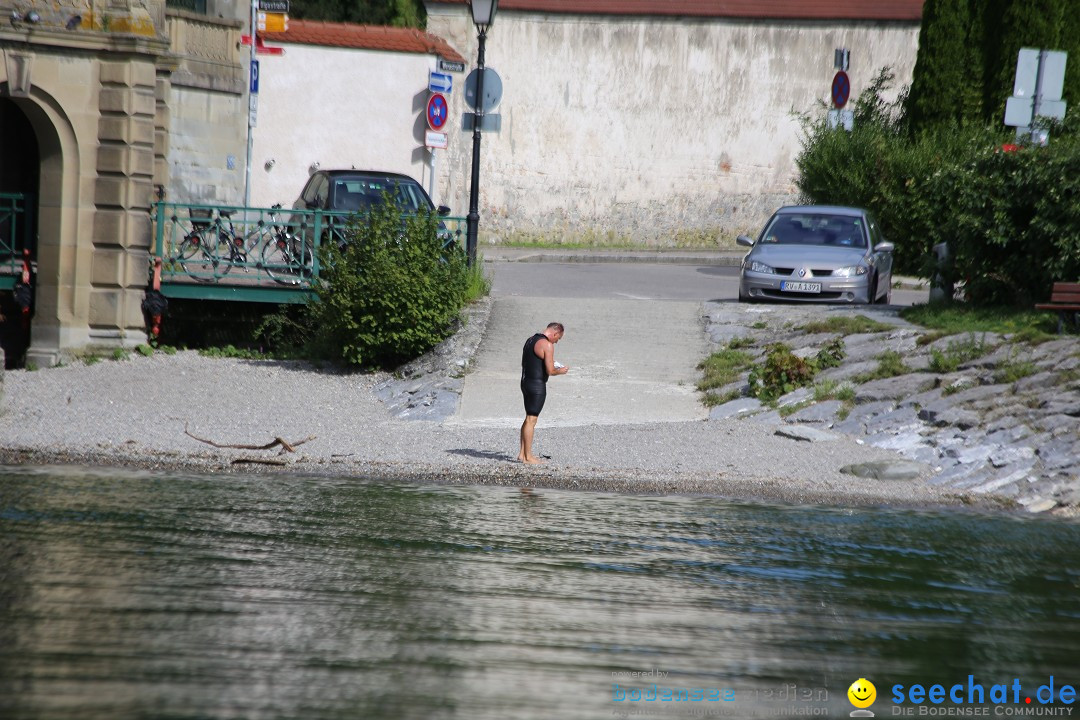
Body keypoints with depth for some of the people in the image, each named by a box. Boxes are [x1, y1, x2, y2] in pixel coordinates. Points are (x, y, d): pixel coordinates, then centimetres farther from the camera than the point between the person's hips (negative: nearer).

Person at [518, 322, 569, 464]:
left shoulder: (530, 340, 13)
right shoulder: (547, 345, -16)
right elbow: (550, 371, -20)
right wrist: (560, 371, 2)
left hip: (525, 382, 9)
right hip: (537, 385, -9)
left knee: (529, 419, 17)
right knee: (531, 420, -3)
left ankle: (523, 453, 20)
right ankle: (527, 457, 1)